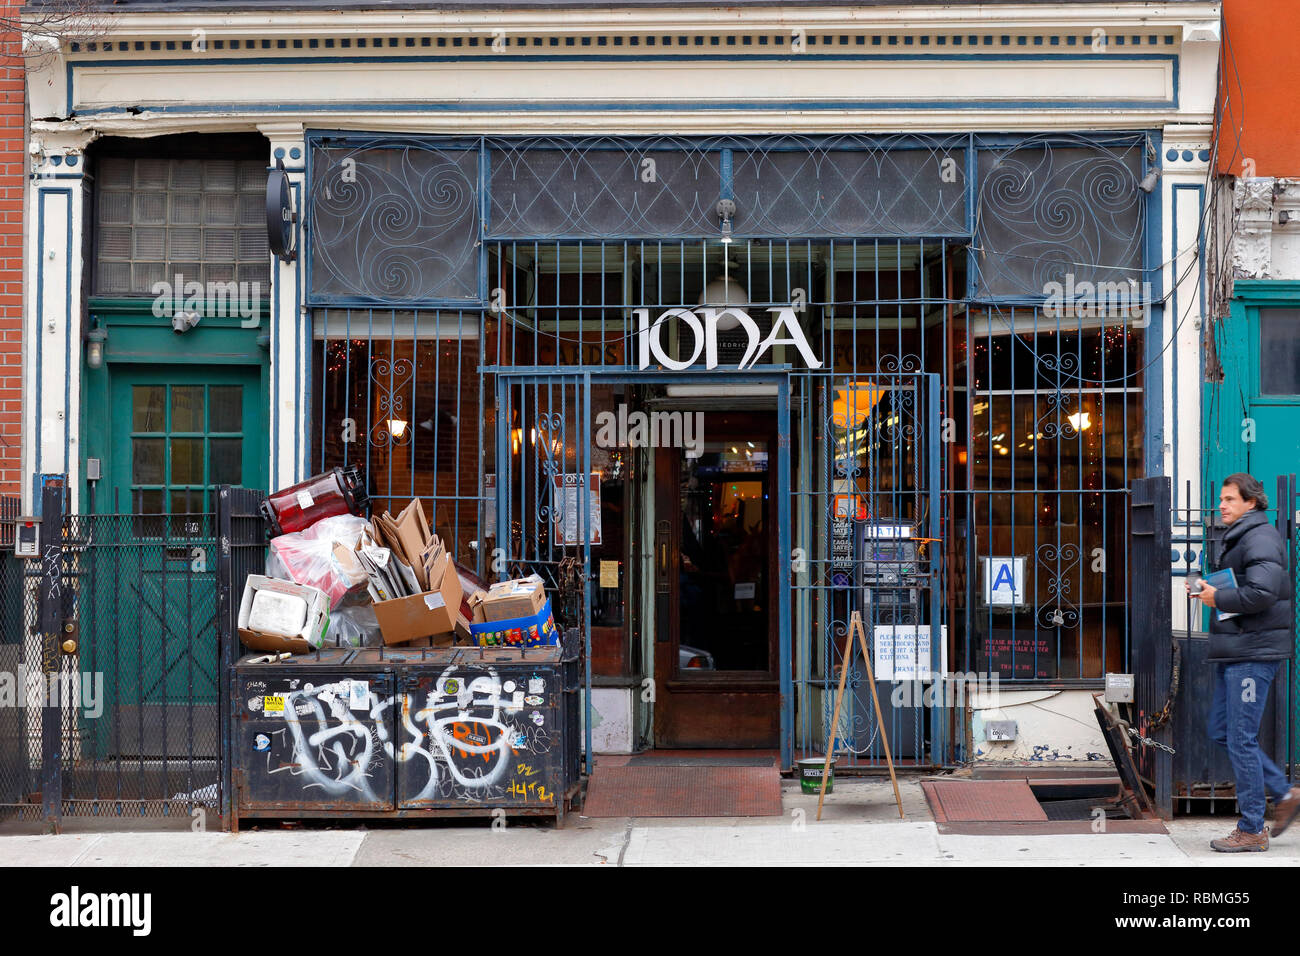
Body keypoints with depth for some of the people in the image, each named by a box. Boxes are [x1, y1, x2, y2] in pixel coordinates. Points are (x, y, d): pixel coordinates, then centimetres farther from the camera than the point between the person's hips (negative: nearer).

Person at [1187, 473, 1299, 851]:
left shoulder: (1260, 538, -13)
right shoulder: (1238, 539, 19)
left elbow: (1262, 593, -25)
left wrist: (1217, 598, -14)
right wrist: (1208, 590, 9)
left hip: (1253, 653, -10)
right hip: (1233, 651, 10)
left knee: (1241, 739, -6)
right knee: (1222, 732, 13)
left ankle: (1252, 830, 1)